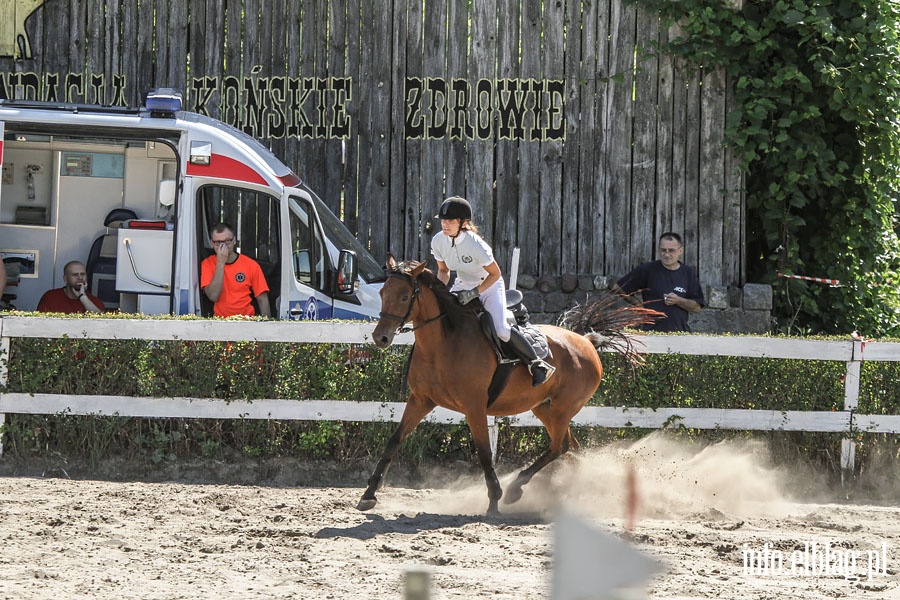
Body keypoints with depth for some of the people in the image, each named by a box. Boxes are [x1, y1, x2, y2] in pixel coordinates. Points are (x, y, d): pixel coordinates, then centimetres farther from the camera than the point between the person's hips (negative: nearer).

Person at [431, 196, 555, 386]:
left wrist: (474, 293, -29)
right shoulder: (438, 241, -14)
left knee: (500, 330, -23)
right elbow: (443, 270, 3)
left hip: (489, 286, -6)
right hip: (462, 285, 6)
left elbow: (495, 273, -21)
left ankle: (536, 364, -7)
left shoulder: (474, 244, -31)